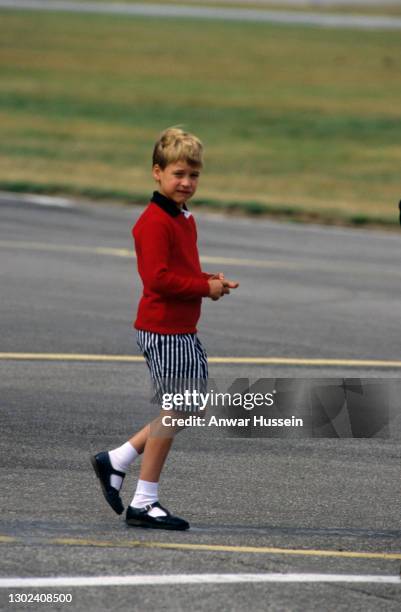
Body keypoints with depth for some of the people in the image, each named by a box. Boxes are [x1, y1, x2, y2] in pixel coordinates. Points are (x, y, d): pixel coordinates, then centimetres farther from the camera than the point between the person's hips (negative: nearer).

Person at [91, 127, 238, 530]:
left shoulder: (184, 219, 15)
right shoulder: (154, 222, -17)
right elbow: (157, 277, -24)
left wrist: (209, 281, 6)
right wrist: (206, 287, -16)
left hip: (183, 331, 10)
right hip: (163, 330, -10)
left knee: (189, 406, 13)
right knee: (174, 411, -4)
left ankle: (115, 461, 21)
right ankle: (144, 504, 6)